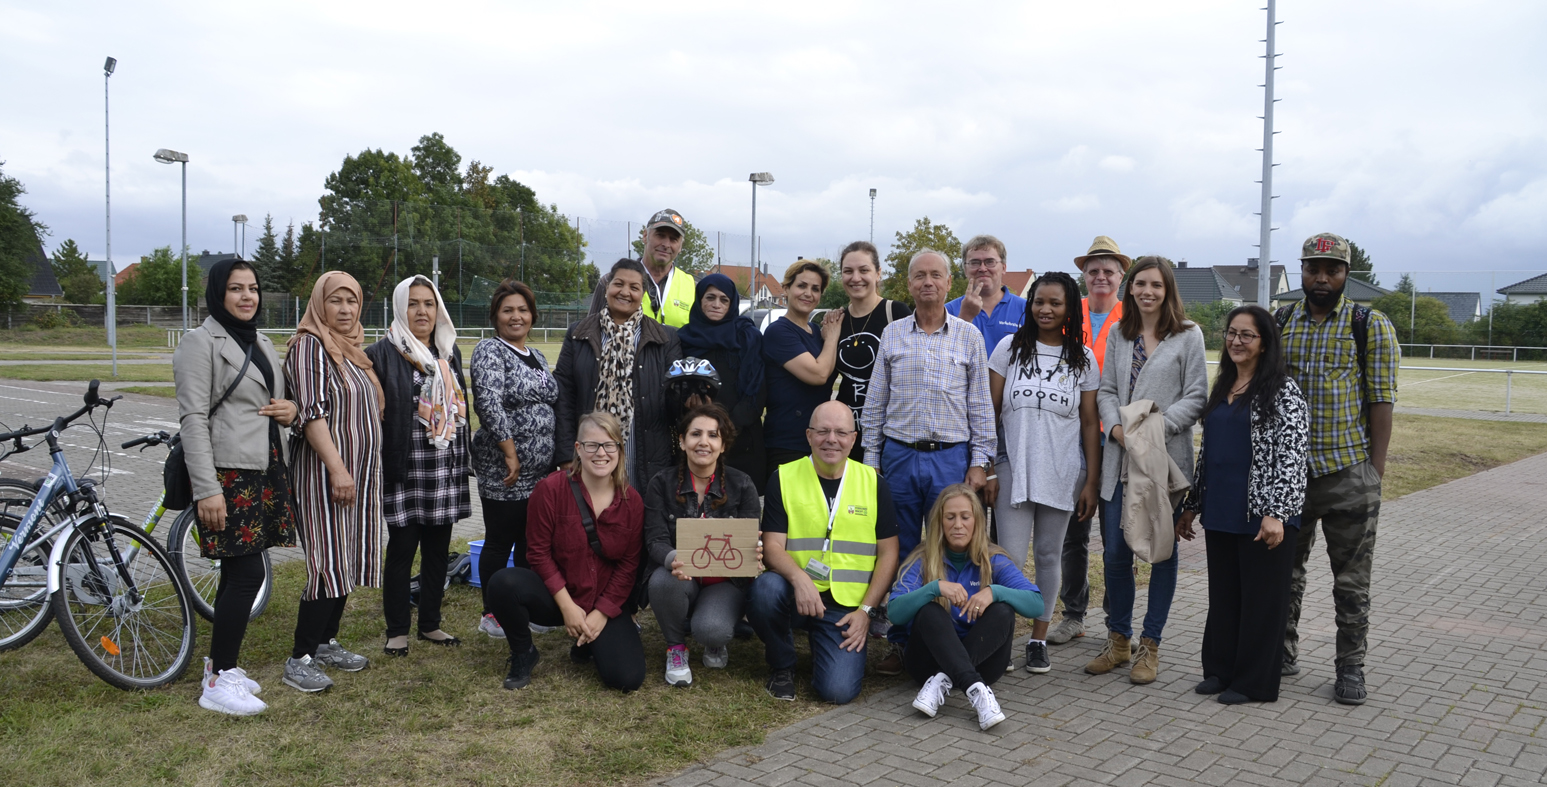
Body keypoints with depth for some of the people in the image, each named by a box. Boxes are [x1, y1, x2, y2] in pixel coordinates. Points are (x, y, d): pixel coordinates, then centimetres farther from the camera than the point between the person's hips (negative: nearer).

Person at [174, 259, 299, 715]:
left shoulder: (262, 344, 18)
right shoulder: (201, 342, -7)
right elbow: (193, 419, -13)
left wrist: (290, 409, 3)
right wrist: (206, 489, -20)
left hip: (265, 472, 8)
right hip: (228, 475, -8)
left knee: (236, 572, 12)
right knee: (248, 574, -9)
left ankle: (220, 666, 23)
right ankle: (218, 682, 1)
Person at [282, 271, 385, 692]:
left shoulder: (353, 349, 16)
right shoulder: (309, 346, -10)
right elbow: (312, 413, -19)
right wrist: (337, 468, -25)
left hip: (359, 472, 8)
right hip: (324, 472, -8)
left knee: (347, 560, 12)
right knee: (328, 564, -9)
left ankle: (327, 643, 23)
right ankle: (300, 659, -2)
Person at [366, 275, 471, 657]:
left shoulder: (449, 351, 14)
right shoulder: (383, 353, -6)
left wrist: (461, 462, 17)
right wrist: (381, 464, -14)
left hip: (445, 470, 6)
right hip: (405, 469, -5)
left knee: (437, 550, 11)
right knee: (401, 550, 2)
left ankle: (430, 623, 24)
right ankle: (397, 631, 14)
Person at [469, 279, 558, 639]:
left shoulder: (537, 357, 16)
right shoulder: (490, 351, -8)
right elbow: (489, 403, -21)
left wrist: (553, 457, 14)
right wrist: (511, 453, -22)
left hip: (540, 471, 7)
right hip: (503, 471, -7)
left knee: (532, 542, 13)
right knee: (500, 543, 2)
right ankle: (492, 616, 13)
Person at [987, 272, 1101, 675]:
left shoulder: (1083, 358, 4)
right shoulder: (1010, 348, 2)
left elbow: (1090, 422, 5)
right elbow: (989, 412, 3)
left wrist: (1091, 481, 0)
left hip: (1062, 472, 1)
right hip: (1013, 470, -1)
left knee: (1049, 555, 9)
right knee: (1010, 558, -5)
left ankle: (1038, 639, 19)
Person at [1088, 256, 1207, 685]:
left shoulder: (1188, 335, -1)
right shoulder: (1119, 335, 12)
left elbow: (1196, 396, -4)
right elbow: (1106, 390, 11)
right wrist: (1116, 427, -7)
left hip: (1166, 459, -3)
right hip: (1120, 459, 4)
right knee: (1115, 551, 5)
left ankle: (1150, 645, 15)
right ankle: (1118, 640, 20)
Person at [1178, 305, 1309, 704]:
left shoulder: (1282, 391, -7)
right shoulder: (1222, 387, 15)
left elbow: (1291, 456, -14)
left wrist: (1276, 513, -20)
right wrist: (1192, 504, 19)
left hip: (1262, 515, -7)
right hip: (1220, 513, 7)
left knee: (1261, 597, 3)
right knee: (1223, 594, 13)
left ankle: (1255, 682, 13)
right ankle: (1221, 670, 25)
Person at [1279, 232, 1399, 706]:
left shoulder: (1371, 326, -2)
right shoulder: (1280, 324, 8)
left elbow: (1382, 401, -4)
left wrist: (1376, 470, -9)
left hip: (1349, 474, -3)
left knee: (1351, 581, 5)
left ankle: (1351, 667, 17)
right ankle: (1283, 652, 27)